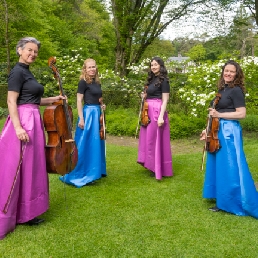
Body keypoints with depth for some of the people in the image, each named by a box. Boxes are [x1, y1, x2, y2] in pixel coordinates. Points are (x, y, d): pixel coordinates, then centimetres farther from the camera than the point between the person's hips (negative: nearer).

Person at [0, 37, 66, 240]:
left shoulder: (27, 72, 19)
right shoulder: (18, 72, -10)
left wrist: (54, 99, 18)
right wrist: (18, 127, -26)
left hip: (33, 121, 10)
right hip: (23, 122, -10)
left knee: (30, 169, 13)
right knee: (16, 170, -5)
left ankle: (25, 213, 24)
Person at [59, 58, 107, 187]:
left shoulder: (97, 82, 13)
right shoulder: (83, 82, -9)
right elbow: (79, 101, -14)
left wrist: (101, 106, 5)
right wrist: (81, 119, -19)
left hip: (97, 114, 8)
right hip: (88, 114, -8)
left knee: (96, 144, 15)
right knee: (86, 144, -6)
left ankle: (94, 171, 27)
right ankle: (81, 175, 1)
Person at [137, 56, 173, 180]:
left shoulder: (163, 80, -9)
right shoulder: (151, 79, 15)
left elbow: (165, 100, -15)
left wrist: (161, 116, -22)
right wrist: (145, 96, 7)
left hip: (157, 112, -9)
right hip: (149, 111, 9)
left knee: (156, 140, -4)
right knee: (149, 139, 13)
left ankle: (159, 169, 6)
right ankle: (153, 165, 25)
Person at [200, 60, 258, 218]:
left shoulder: (236, 90, -10)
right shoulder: (222, 90, 15)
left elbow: (242, 114, -17)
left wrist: (219, 115, -19)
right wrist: (208, 129, 14)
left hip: (229, 132, -9)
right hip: (218, 131, 9)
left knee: (230, 168, -5)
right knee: (219, 167, 13)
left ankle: (236, 203, 8)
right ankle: (223, 202, 24)